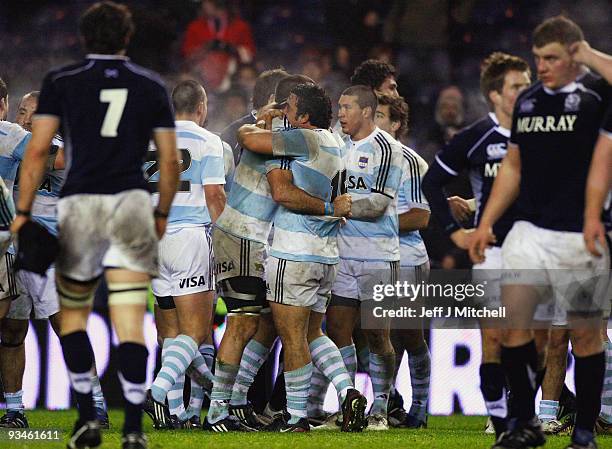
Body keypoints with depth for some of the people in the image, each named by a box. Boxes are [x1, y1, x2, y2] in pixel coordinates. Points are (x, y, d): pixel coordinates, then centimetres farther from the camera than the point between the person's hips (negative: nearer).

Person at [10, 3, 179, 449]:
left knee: (73, 313, 15)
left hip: (79, 205, -1)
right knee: (130, 324, -1)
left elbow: (37, 151, -3)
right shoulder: (151, 86, 9)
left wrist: (23, 212, 2)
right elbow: (170, 161, 9)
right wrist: (162, 214, 21)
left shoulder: (60, 82, 4)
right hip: (132, 203, 1)